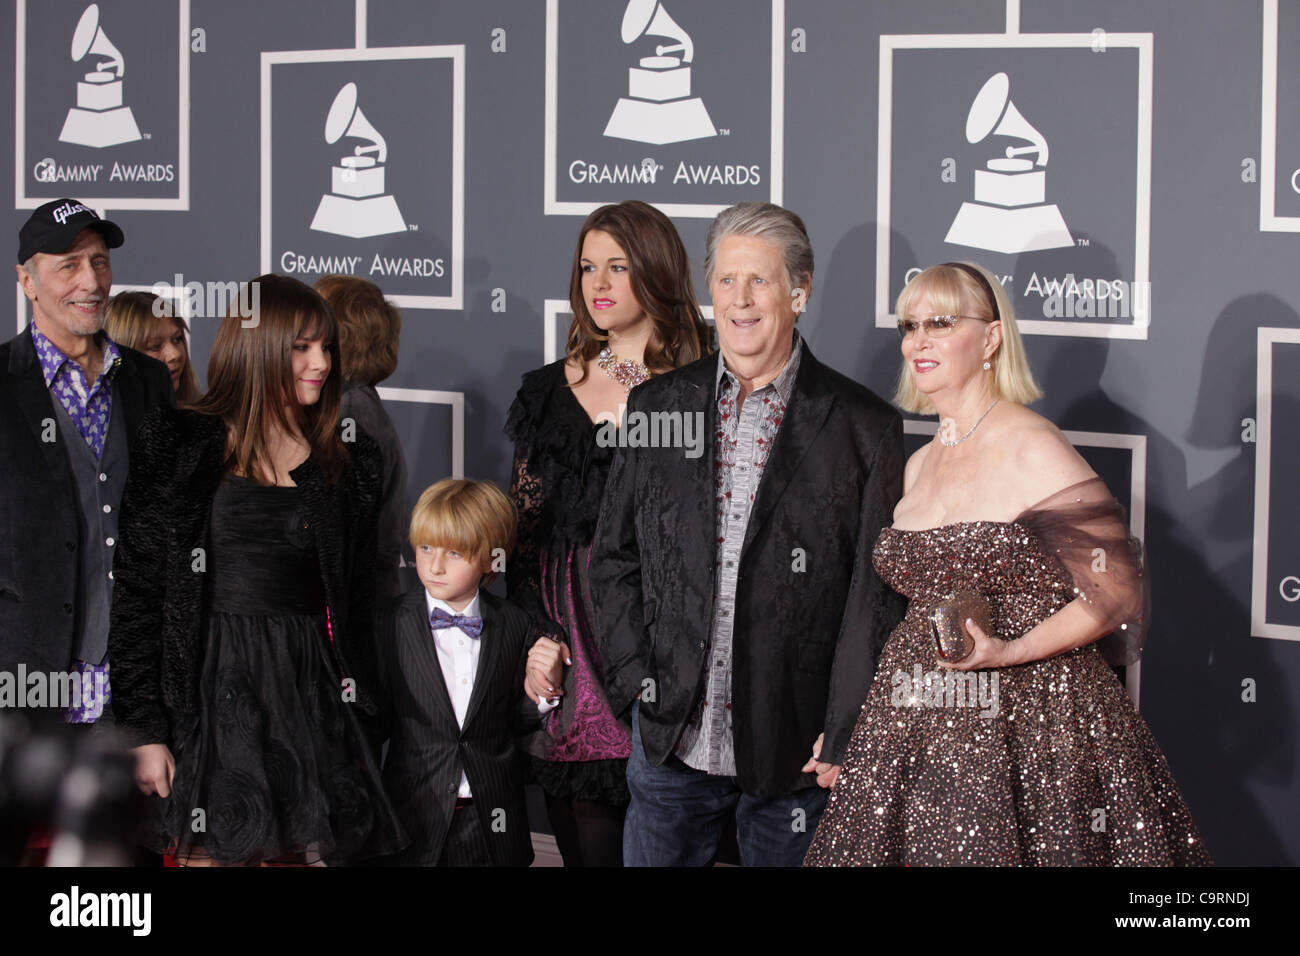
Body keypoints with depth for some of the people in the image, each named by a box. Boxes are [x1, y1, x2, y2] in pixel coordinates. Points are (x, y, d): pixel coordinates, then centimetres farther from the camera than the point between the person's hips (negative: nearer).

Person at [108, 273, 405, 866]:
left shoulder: (348, 465, 12)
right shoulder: (181, 446, 1)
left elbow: (356, 610, 14)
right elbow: (136, 592, -2)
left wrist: (359, 723, 8)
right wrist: (144, 729, -8)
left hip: (312, 696, 3)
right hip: (214, 694, -3)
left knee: (304, 851, 0)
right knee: (212, 852, -6)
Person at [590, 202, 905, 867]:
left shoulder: (863, 428, -4)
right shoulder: (656, 406, 6)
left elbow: (877, 594, -4)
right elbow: (614, 556, 11)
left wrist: (845, 733, -9)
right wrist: (633, 675, 0)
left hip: (794, 749, -2)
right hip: (671, 735, 2)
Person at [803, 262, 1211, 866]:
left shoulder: (1033, 450, -9)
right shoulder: (919, 466, 14)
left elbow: (1117, 592, -11)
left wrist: (1012, 651, -23)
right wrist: (841, 733, 18)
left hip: (1028, 724, -7)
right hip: (918, 736, 7)